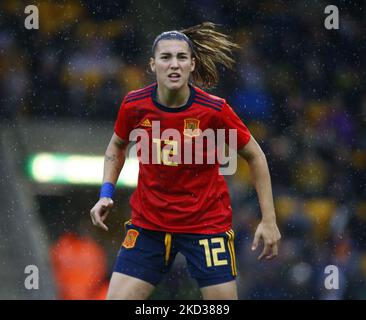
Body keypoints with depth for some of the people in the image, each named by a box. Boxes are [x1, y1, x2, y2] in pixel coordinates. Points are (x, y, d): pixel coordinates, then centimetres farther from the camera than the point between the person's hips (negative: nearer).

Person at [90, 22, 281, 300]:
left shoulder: (214, 110, -16)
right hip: (148, 223, 2)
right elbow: (117, 145, 14)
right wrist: (106, 193, 1)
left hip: (207, 223, -2)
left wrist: (269, 220, -4)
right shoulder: (134, 105, -9)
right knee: (117, 298, -4)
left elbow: (255, 156, -2)